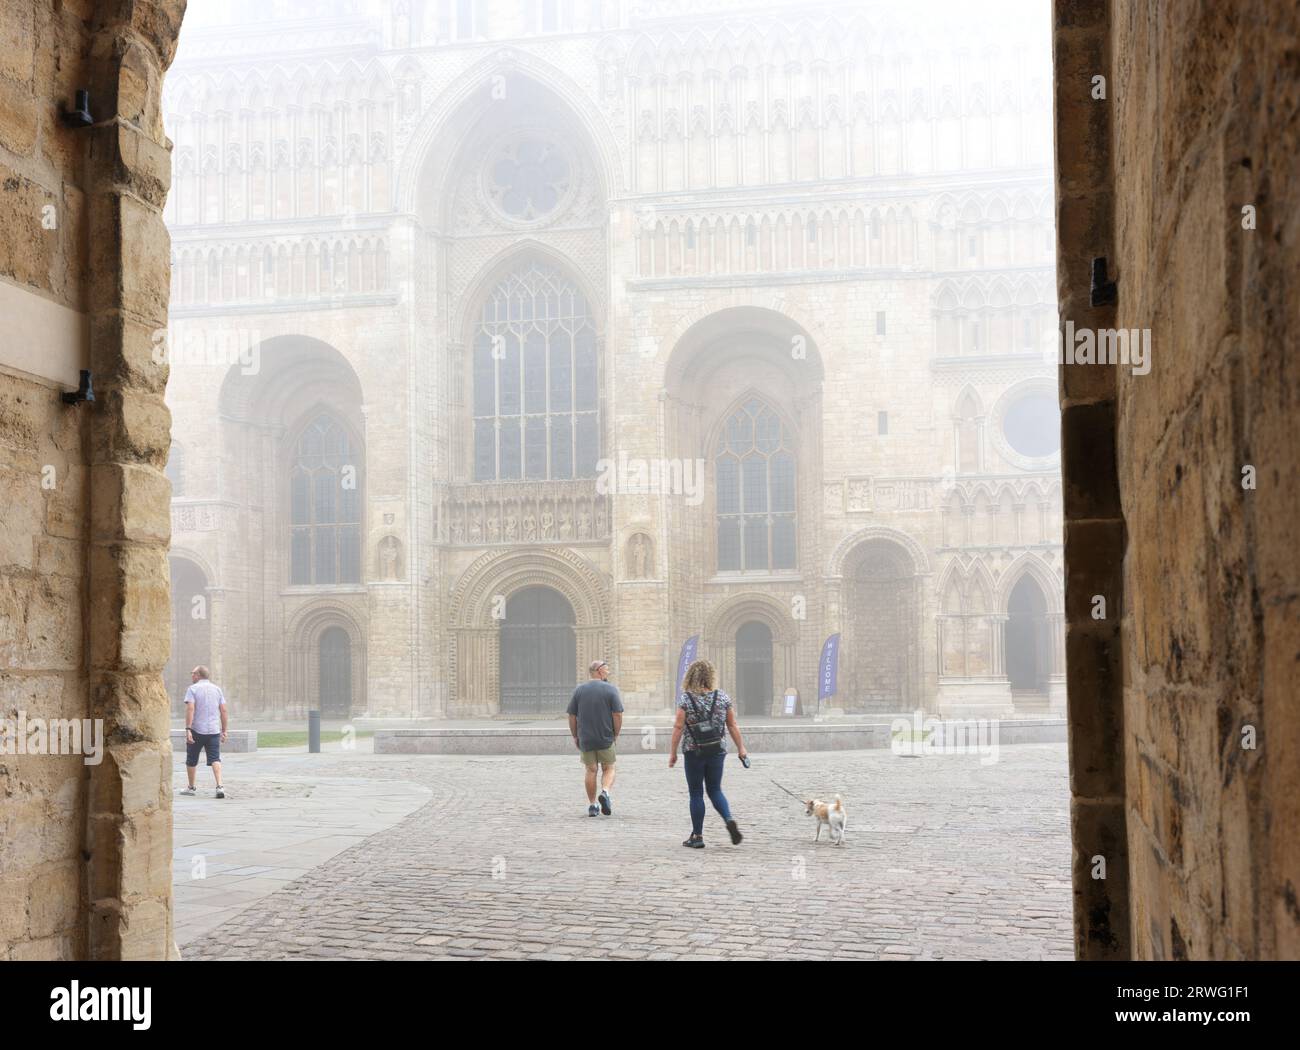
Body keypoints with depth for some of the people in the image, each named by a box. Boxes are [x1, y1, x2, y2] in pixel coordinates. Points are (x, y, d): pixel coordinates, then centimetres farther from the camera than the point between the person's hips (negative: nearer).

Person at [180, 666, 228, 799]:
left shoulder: (192, 689, -3)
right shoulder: (217, 689, 11)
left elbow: (190, 709, -15)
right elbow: (223, 711, 8)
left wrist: (188, 729, -18)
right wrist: (223, 731, 13)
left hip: (197, 730, -3)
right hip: (214, 731, 3)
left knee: (191, 760, 13)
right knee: (215, 759, -2)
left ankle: (191, 787, 25)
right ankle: (219, 786, -20)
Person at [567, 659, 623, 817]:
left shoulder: (579, 690, 3)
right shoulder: (610, 690, -5)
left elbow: (572, 716, 3)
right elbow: (618, 715, -10)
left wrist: (575, 736, 12)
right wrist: (616, 734, 2)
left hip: (585, 739, 2)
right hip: (606, 739, -2)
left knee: (591, 770, 11)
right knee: (608, 769, 11)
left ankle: (592, 805, 11)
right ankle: (605, 792, -14)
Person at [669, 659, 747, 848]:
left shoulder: (685, 698, -7)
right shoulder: (722, 697, 1)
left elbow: (678, 727, -9)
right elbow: (733, 725, 4)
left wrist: (673, 752, -2)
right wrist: (741, 748, 12)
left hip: (693, 752, -3)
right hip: (717, 751, 3)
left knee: (696, 793, 7)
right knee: (715, 790, 15)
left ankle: (697, 836, 9)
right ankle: (729, 820, -9)